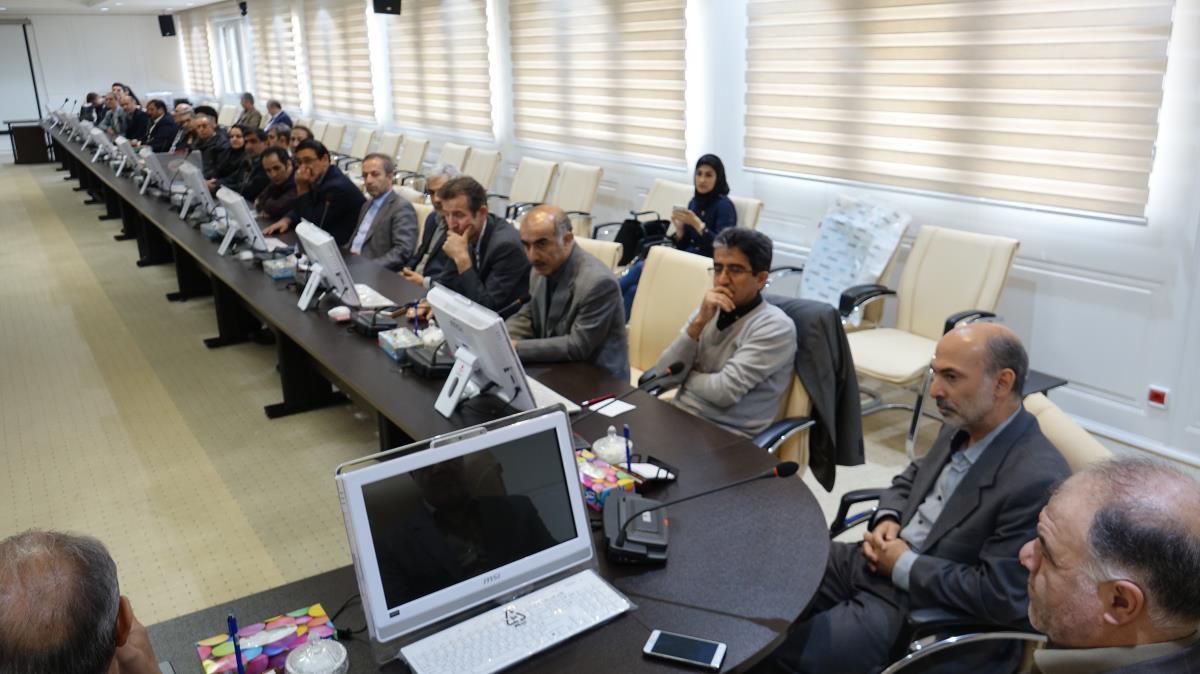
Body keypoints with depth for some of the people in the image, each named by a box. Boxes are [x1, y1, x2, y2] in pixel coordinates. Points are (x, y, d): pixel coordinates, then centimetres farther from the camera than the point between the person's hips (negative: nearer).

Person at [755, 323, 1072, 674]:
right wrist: (887, 519, -1)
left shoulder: (1038, 480, -25)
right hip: (875, 562, 8)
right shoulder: (964, 424, 2)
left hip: (923, 609, -8)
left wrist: (904, 566, -17)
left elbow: (1000, 596, -25)